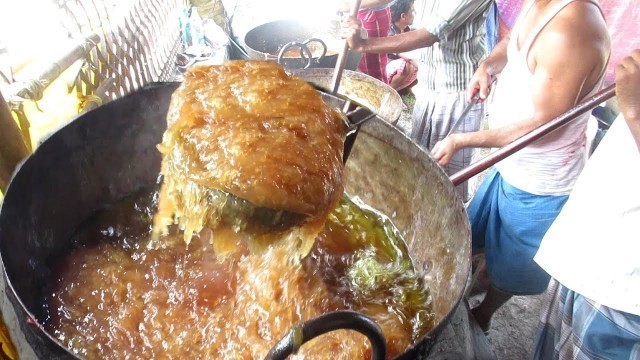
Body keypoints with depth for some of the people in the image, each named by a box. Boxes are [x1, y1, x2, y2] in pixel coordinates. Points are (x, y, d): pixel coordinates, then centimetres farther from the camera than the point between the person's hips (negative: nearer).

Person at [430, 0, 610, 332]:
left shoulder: (570, 30, -33)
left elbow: (544, 124, -28)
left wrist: (461, 140, -22)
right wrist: (487, 65, -6)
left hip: (540, 183, -8)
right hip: (512, 163, 8)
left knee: (508, 267, 18)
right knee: (478, 232, 29)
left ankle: (480, 318, 43)